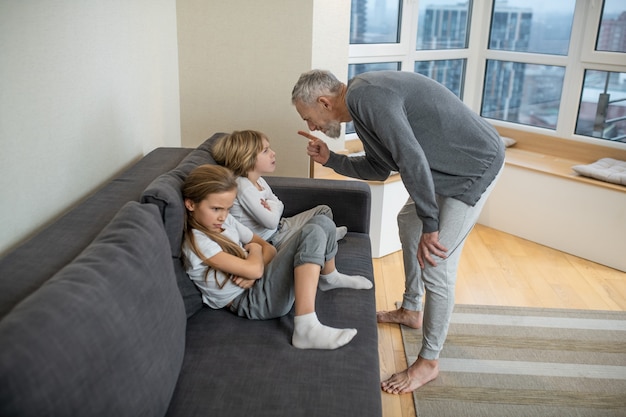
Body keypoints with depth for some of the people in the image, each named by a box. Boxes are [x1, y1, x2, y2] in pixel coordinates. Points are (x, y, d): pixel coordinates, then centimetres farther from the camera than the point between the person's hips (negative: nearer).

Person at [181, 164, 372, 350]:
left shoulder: (226, 221, 8)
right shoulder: (196, 242, -19)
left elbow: (269, 249, 10)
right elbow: (253, 270, -24)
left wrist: (253, 271, -11)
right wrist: (254, 249, -1)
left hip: (262, 281, 9)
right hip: (254, 300, -9)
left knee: (322, 223, 3)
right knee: (313, 233, -25)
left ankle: (329, 278, 33)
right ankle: (307, 328, -35)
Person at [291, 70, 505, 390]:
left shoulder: (365, 96, -23)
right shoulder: (362, 102, 8)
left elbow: (412, 160, -29)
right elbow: (379, 169, 14)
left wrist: (429, 226, -23)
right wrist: (330, 159, 7)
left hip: (476, 165, -11)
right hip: (447, 166, 11)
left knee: (436, 265, -9)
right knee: (408, 221, 25)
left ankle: (428, 362, 9)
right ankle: (411, 310, 41)